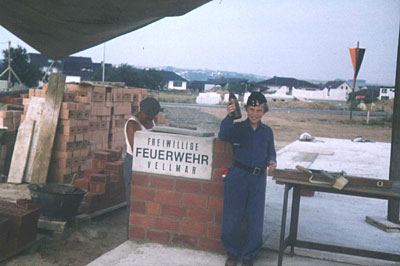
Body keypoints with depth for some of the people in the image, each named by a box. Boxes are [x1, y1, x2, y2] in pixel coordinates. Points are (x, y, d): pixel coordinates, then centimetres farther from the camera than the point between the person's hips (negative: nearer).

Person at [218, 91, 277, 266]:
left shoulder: (267, 131, 10)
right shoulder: (237, 128, -1)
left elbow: (271, 152, 18)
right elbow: (223, 136, -21)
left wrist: (272, 161, -5)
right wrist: (229, 116, -37)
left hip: (258, 179, 3)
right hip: (237, 176, -2)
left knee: (255, 222, 5)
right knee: (231, 219, 4)